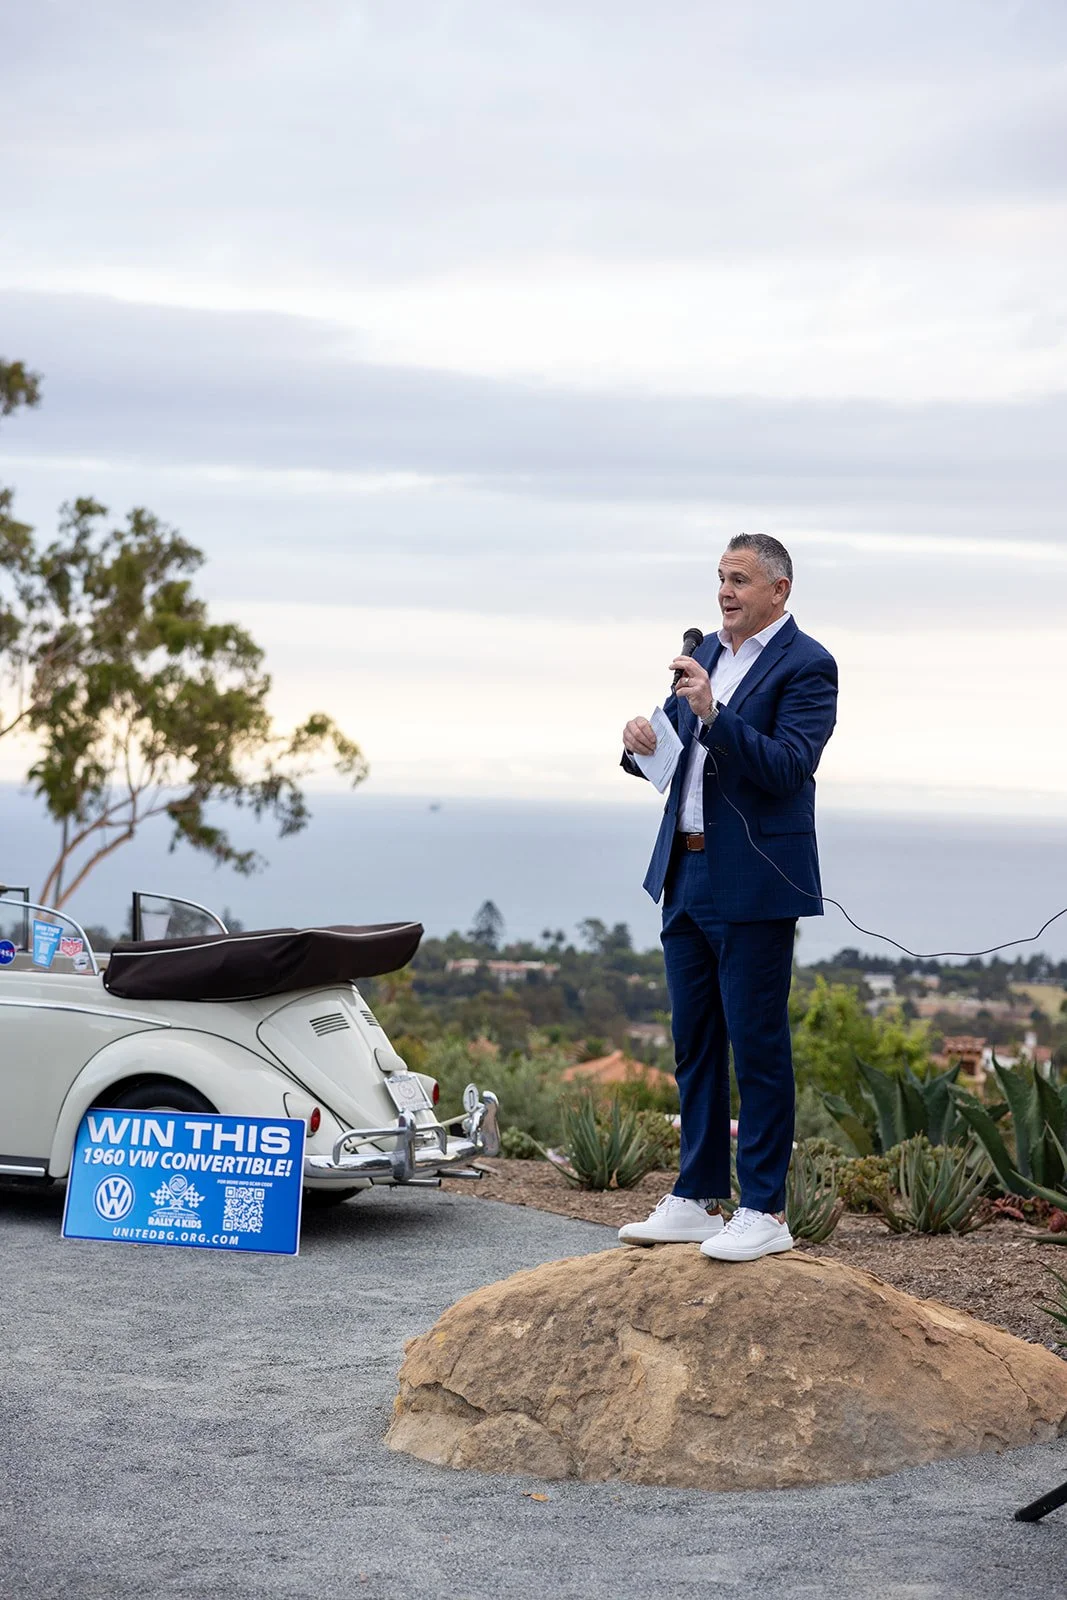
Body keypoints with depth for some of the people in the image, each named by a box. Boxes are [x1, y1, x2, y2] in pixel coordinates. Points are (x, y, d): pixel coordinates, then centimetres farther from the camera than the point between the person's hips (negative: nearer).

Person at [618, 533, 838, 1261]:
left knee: (757, 1045, -3)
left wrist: (714, 714, -29)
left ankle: (765, 1212, 2)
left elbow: (787, 770, -20)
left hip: (753, 883, -8)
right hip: (688, 874, 8)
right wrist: (642, 743, -6)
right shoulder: (706, 654, 14)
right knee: (695, 1043, 12)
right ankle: (697, 1201, 20)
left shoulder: (806, 666, -10)